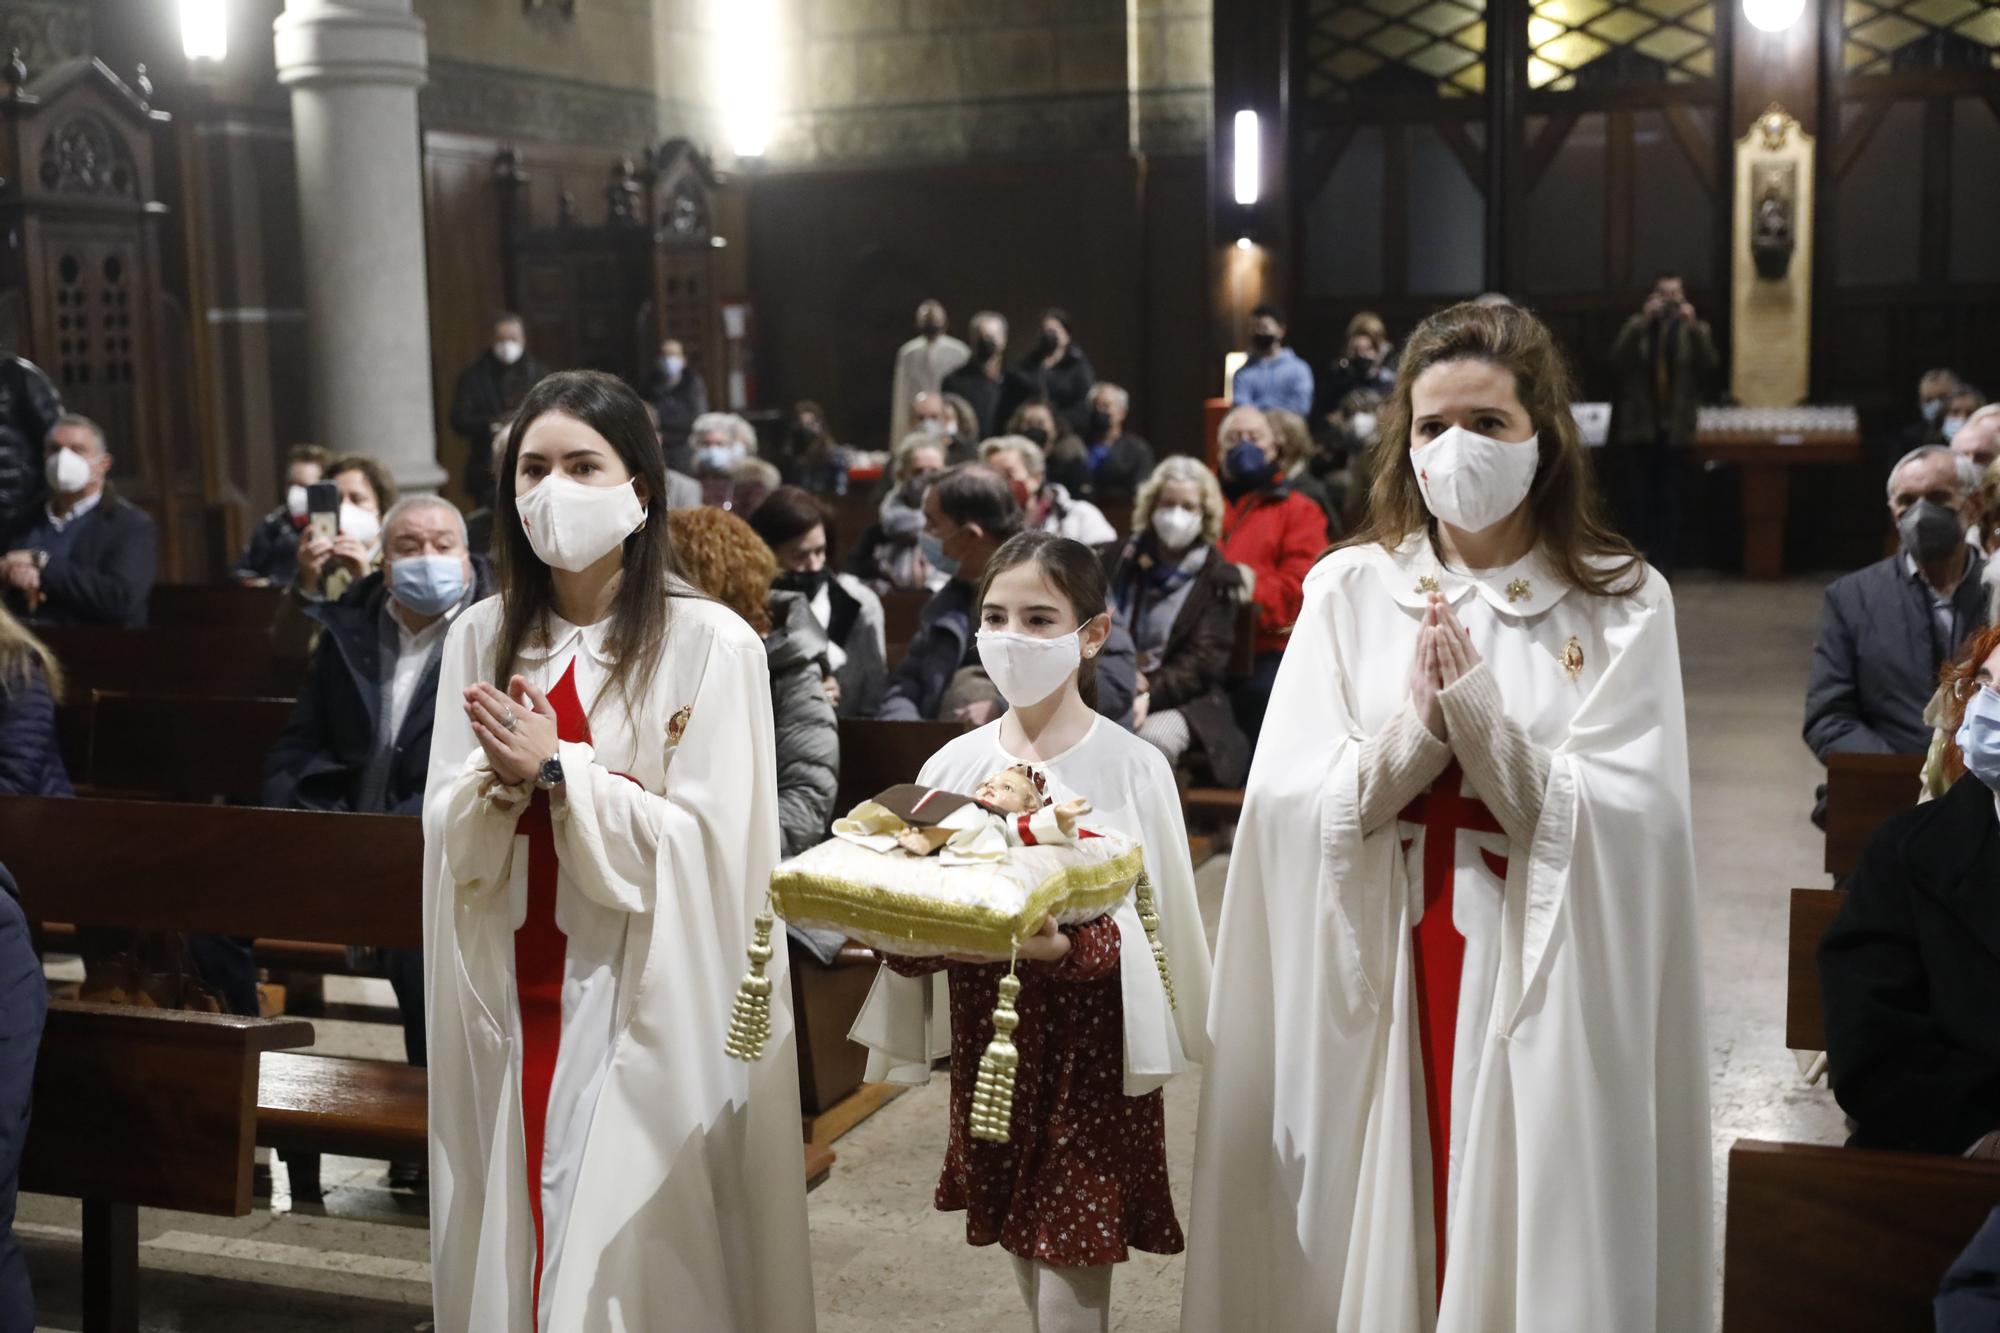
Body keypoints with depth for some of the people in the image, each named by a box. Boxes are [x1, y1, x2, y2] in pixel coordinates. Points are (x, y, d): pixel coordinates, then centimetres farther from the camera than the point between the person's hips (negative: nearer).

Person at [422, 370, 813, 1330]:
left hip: (646, 1001, -4)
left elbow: (705, 845, -13)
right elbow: (451, 838, 4)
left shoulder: (711, 644, -9)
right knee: (509, 1234, 11)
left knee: (627, 1249, 0)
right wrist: (504, 779, -15)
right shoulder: (480, 638, 6)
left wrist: (559, 772, -16)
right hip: (508, 994, 5)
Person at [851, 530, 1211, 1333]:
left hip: (1089, 1054, -4)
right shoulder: (954, 765, 3)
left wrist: (1063, 946, -33)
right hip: (988, 1044, 5)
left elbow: (1148, 929, -14)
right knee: (1028, 1266, 17)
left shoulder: (1130, 768, -9)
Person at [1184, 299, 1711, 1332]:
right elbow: (1293, 810, -5)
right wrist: (1414, 731, -19)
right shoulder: (1348, 589, 2)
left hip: (1541, 981, -1)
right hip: (1373, 981, 1)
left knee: (1523, 1243, 6)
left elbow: (1627, 829, -10)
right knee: (1376, 1234, 9)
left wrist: (1479, 712, -19)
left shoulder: (1623, 604, -1)